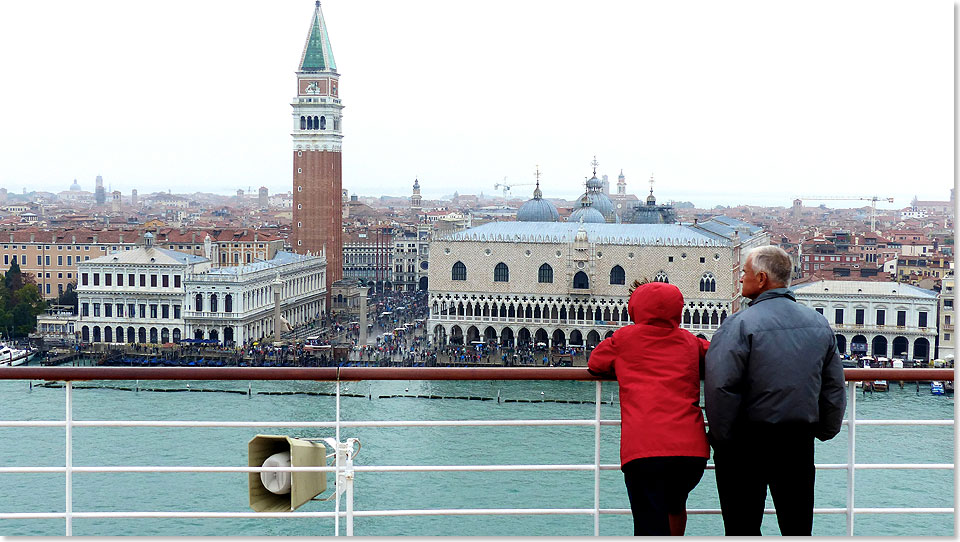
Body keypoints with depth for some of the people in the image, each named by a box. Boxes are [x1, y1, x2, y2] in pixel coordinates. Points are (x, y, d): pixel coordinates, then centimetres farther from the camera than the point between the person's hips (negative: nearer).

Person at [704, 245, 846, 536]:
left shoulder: (739, 324, -15)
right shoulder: (819, 323, 4)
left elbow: (720, 388, -21)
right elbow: (834, 387, 9)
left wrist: (721, 438, -10)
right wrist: (825, 431, 19)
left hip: (746, 445, -5)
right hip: (799, 443, 5)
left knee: (743, 526, 5)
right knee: (798, 525, 14)